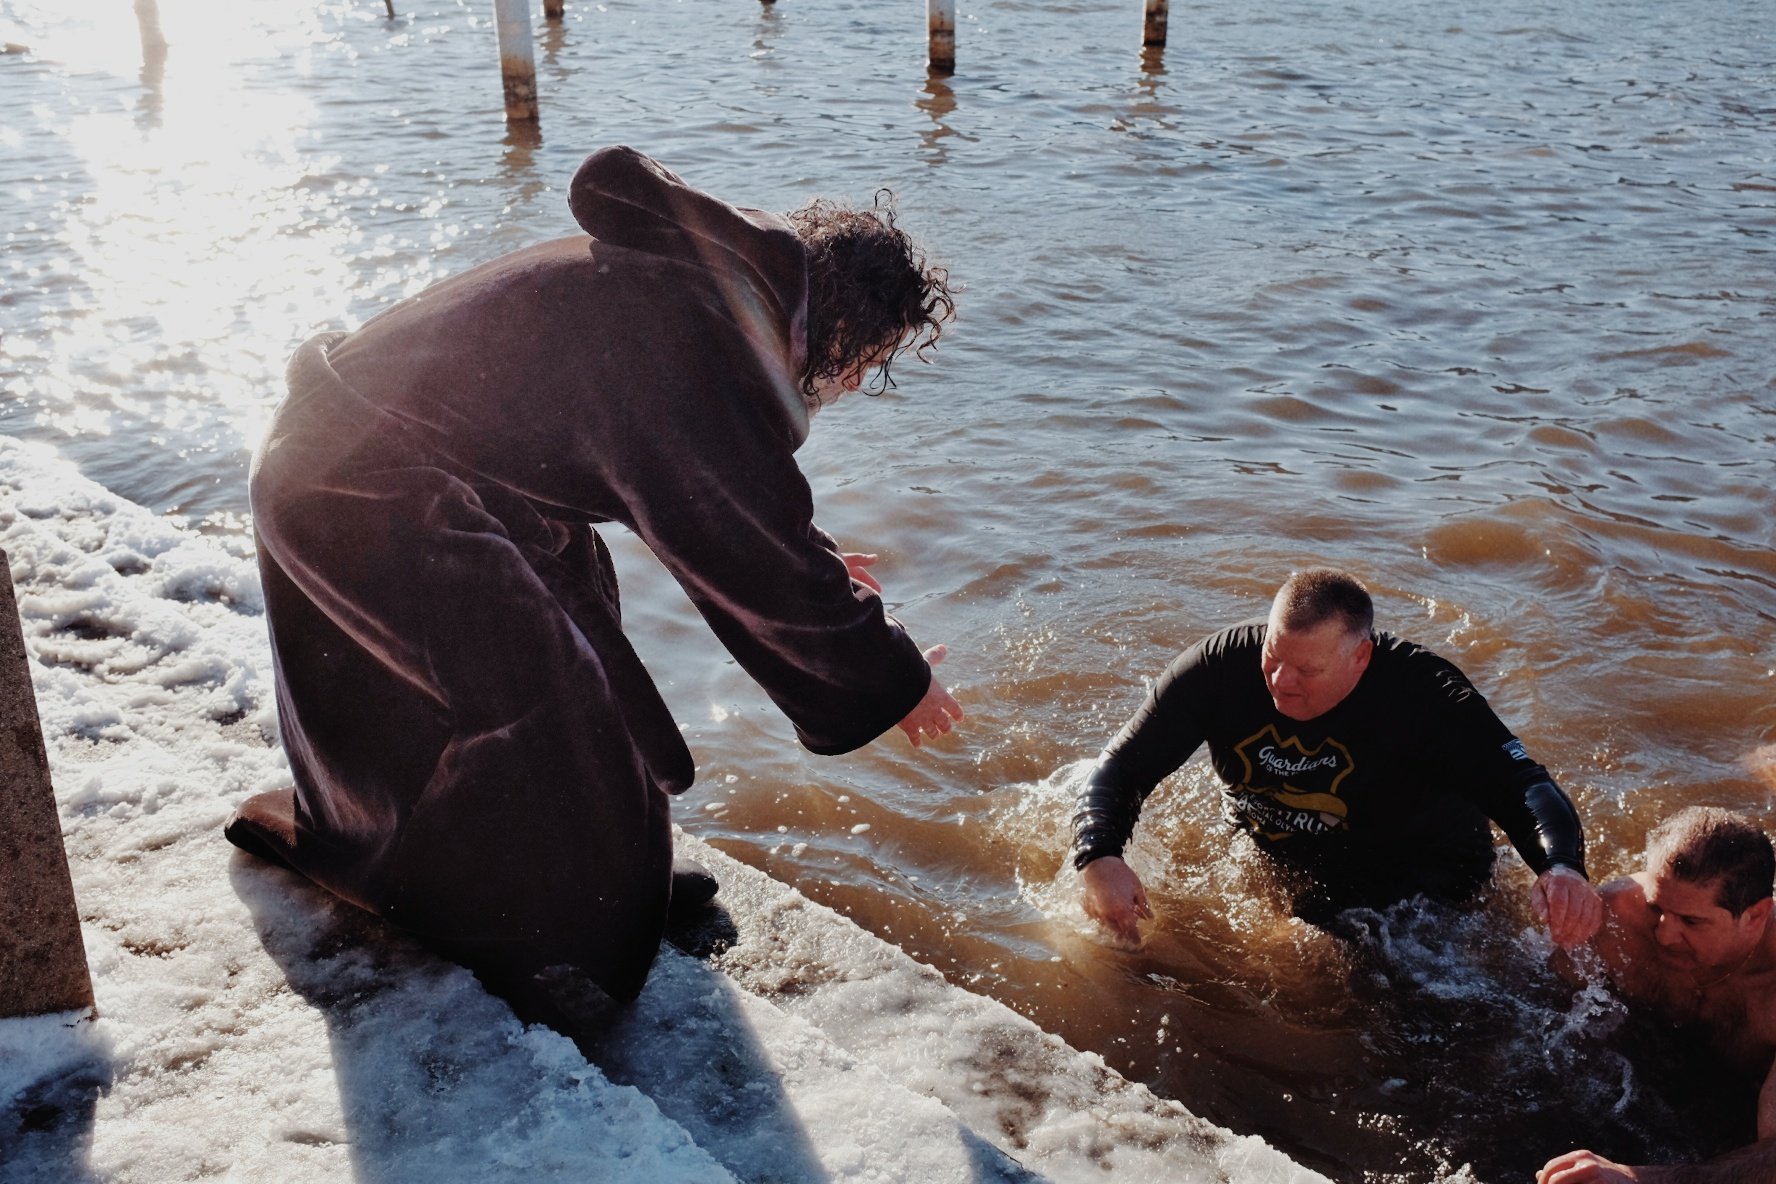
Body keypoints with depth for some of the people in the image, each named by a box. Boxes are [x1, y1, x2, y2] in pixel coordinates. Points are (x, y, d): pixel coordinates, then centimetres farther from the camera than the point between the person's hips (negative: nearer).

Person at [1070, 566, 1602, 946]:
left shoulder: (1421, 692, -30)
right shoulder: (1219, 666, -24)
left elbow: (1520, 784, -32)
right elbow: (1123, 768, -19)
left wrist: (1562, 868, -55)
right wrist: (1097, 857, -39)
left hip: (1415, 866, -3)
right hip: (1269, 860, 3)